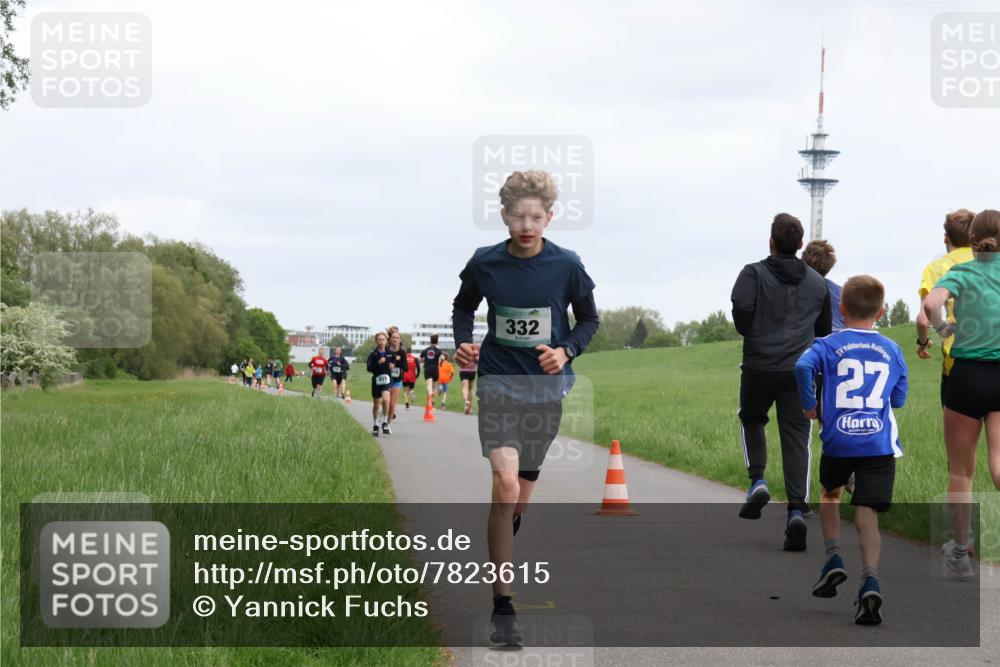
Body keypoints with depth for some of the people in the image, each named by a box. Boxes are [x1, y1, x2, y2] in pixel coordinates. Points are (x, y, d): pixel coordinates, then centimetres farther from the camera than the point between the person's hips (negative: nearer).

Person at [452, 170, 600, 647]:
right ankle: (502, 609, -16)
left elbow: (589, 318, 7)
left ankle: (502, 548, 46)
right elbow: (463, 307, 13)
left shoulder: (567, 266, -6)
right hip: (499, 382, -2)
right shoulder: (485, 263, -6)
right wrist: (464, 342, -6)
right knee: (505, 484, -18)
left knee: (524, 491, 12)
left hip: (547, 385, 2)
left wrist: (566, 351, -11)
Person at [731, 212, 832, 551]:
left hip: (759, 367, -2)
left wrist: (750, 333, 4)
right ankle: (797, 508, -15)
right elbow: (824, 329, 18)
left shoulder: (754, 274, -2)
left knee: (751, 420, 24)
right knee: (797, 437, 0)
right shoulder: (817, 282, 11)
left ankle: (757, 479, 4)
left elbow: (741, 310, -16)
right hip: (800, 371, 2)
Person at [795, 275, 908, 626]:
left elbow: (803, 366, -20)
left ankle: (833, 558, 14)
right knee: (868, 514, -2)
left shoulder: (828, 344, 0)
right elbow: (898, 399, 14)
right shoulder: (892, 351, 8)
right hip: (879, 445, 1)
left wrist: (809, 405, -7)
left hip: (838, 441, 0)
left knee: (829, 493, 27)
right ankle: (870, 579, -20)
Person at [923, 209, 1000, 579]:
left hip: (969, 375, -1)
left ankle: (960, 554, 19)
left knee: (961, 471, 11)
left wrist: (942, 328, -3)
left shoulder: (962, 273, -4)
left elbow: (931, 304, -23)